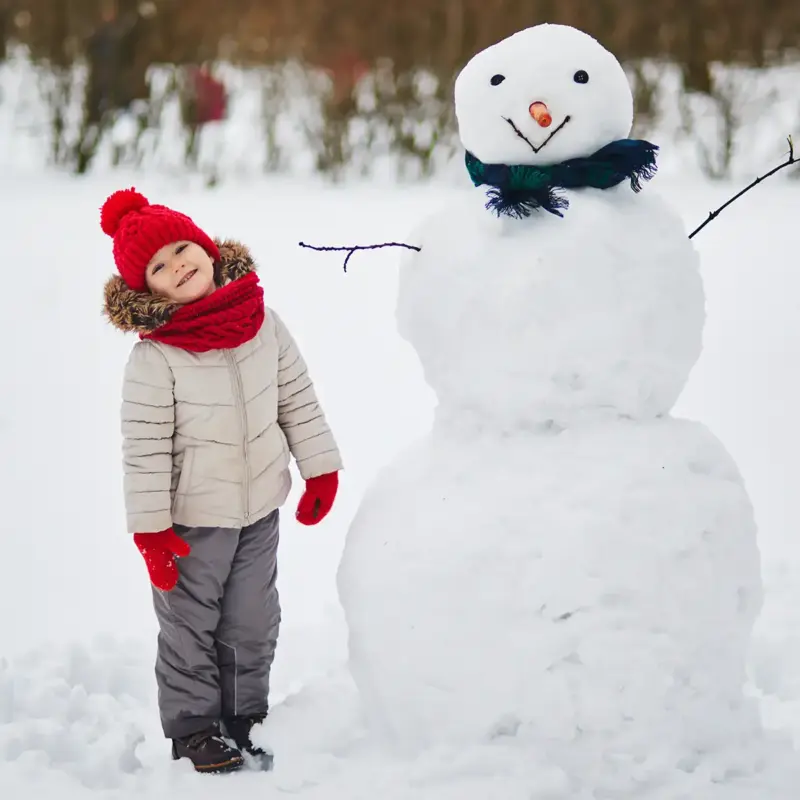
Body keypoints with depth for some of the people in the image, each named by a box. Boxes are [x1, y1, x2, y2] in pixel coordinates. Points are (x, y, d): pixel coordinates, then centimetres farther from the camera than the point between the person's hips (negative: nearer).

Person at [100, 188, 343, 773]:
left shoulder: (264, 325, -7)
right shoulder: (154, 357, -21)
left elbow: (298, 399, 4)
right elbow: (145, 450, -19)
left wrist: (320, 468, 6)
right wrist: (151, 529, -18)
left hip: (260, 507, 4)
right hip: (192, 516, -4)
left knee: (253, 625, 16)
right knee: (190, 627, 10)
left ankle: (245, 718, 33)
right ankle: (195, 728, 25)